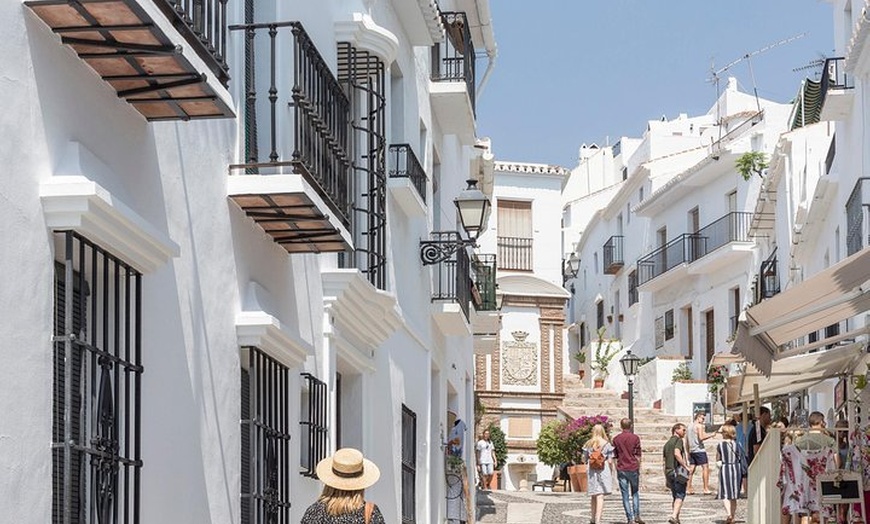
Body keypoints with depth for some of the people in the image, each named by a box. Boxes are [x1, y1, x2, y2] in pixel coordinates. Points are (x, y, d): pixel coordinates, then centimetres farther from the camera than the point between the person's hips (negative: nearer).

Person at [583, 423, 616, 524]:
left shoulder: (588, 444, 2)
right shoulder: (607, 444, -4)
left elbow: (584, 459, 6)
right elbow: (610, 461, -5)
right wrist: (611, 472, 8)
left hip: (591, 470, 3)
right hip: (603, 470, -3)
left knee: (594, 496, 17)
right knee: (600, 496, -5)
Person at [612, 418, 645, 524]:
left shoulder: (616, 439, 3)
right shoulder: (635, 438, -2)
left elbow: (615, 456, 5)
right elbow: (638, 455, -2)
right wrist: (638, 469, 7)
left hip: (621, 469, 1)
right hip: (633, 468, -1)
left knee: (625, 495, 3)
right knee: (635, 493, 15)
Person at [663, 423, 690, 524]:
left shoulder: (667, 443, 20)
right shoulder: (678, 440, -5)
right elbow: (677, 454, -24)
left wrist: (666, 477, 22)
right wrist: (685, 466, -19)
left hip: (668, 472, 8)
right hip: (678, 471, -8)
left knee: (676, 496, 15)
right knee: (680, 496, -9)